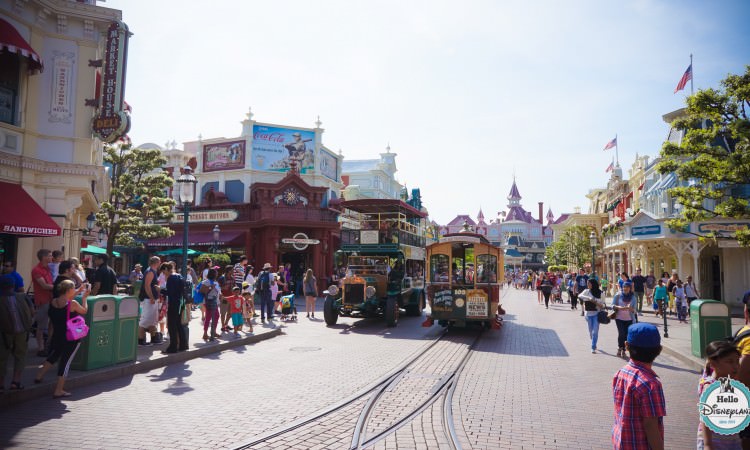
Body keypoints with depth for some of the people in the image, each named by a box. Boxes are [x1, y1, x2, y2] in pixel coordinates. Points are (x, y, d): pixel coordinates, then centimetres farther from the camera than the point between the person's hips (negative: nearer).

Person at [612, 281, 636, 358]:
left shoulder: (633, 297, 2)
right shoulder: (618, 295, -2)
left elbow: (634, 310, 2)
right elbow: (613, 305, 0)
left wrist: (631, 309, -21)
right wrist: (618, 307, -20)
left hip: (629, 319, 2)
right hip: (619, 318, -1)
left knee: (626, 334, 1)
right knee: (621, 333, -14)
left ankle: (623, 350, 15)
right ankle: (620, 348, 7)